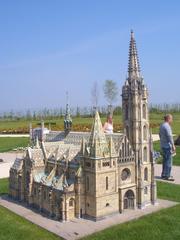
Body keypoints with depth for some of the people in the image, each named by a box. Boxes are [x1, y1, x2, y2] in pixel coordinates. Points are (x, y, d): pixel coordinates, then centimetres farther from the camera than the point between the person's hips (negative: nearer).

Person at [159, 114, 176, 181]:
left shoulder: (162, 125, 12)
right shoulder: (167, 126, -18)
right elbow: (170, 137, -23)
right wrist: (173, 146, -22)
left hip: (163, 145, 10)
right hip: (167, 146, -10)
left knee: (165, 160, 16)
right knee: (169, 161, -5)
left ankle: (164, 174, 22)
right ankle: (167, 176, -1)